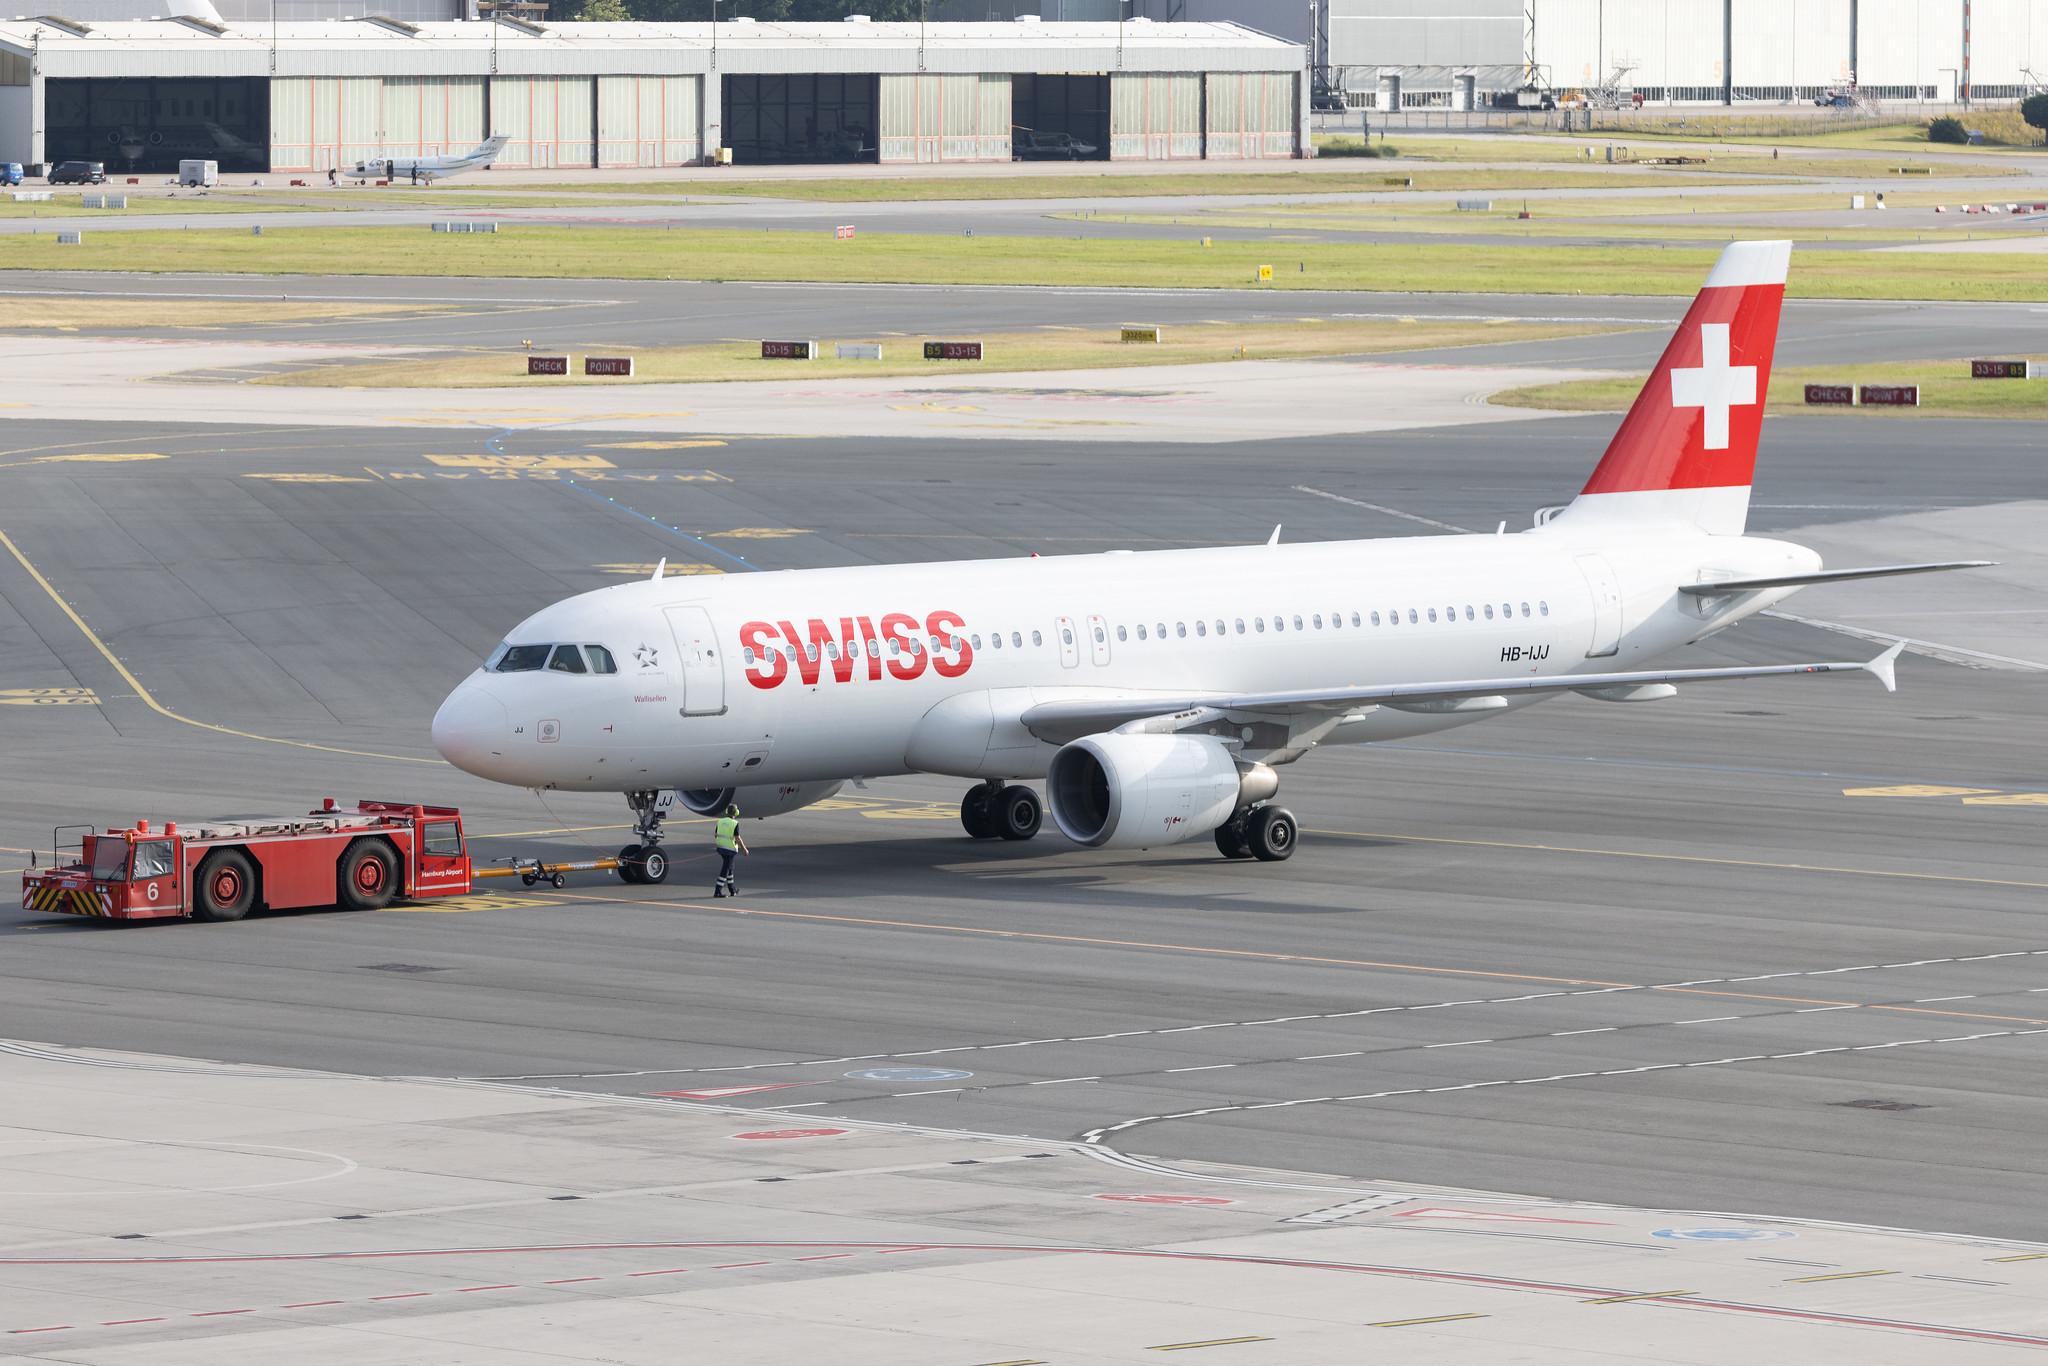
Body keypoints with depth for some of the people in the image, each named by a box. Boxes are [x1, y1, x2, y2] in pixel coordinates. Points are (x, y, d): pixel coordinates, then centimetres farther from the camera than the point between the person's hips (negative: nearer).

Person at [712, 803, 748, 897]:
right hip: (730, 849, -6)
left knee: (729, 868, 22)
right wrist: (745, 849, -3)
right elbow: (738, 839, -17)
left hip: (721, 847, 6)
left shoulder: (720, 821, 1)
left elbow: (715, 835, 7)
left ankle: (732, 890, 31)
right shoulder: (735, 824, -17)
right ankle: (717, 892, -6)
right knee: (725, 871, -2)